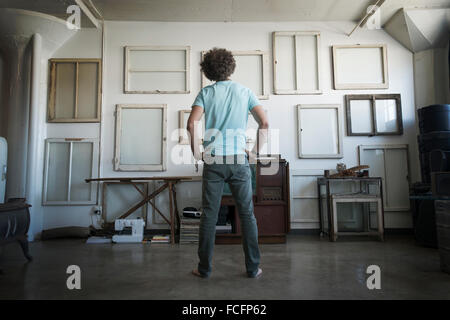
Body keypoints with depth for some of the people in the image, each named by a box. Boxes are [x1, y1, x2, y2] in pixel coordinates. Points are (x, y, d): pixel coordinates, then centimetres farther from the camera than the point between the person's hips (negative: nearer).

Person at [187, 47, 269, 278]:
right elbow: (264, 123, -2)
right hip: (239, 160, 1)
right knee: (247, 214, 8)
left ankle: (204, 268, 16)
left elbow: (191, 124, -9)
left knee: (209, 216, 7)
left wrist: (196, 152, 1)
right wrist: (255, 152, 4)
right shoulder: (244, 92, 8)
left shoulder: (206, 93, 5)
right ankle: (253, 268, 15)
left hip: (213, 161, 0)